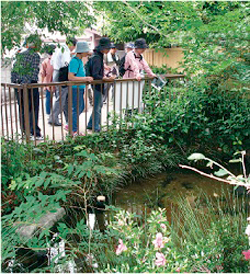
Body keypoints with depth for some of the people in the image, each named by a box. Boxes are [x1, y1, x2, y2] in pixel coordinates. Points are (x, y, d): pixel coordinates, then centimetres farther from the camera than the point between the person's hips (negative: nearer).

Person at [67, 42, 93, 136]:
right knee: (77, 109, -1)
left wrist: (87, 78, 15)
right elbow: (70, 77, -25)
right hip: (75, 88, -10)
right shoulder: (74, 61, -18)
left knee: (81, 108, 18)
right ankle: (74, 131, 10)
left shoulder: (80, 60, 12)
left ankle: (70, 125, 30)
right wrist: (85, 78, -25)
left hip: (80, 88, 10)